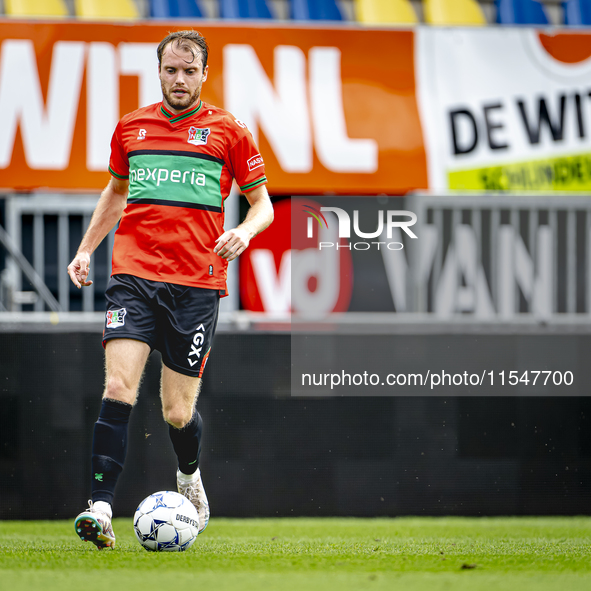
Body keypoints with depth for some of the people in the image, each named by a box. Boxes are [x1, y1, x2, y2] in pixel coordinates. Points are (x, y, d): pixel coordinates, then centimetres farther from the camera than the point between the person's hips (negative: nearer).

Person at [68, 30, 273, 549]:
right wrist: (86, 248, 21)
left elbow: (263, 205, 9)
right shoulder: (131, 128, 12)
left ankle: (190, 475, 37)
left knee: (178, 411, 2)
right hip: (134, 275, 1)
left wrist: (245, 230, -12)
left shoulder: (228, 131, 4)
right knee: (119, 386, -18)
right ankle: (100, 509, -21)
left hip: (197, 282, -1)